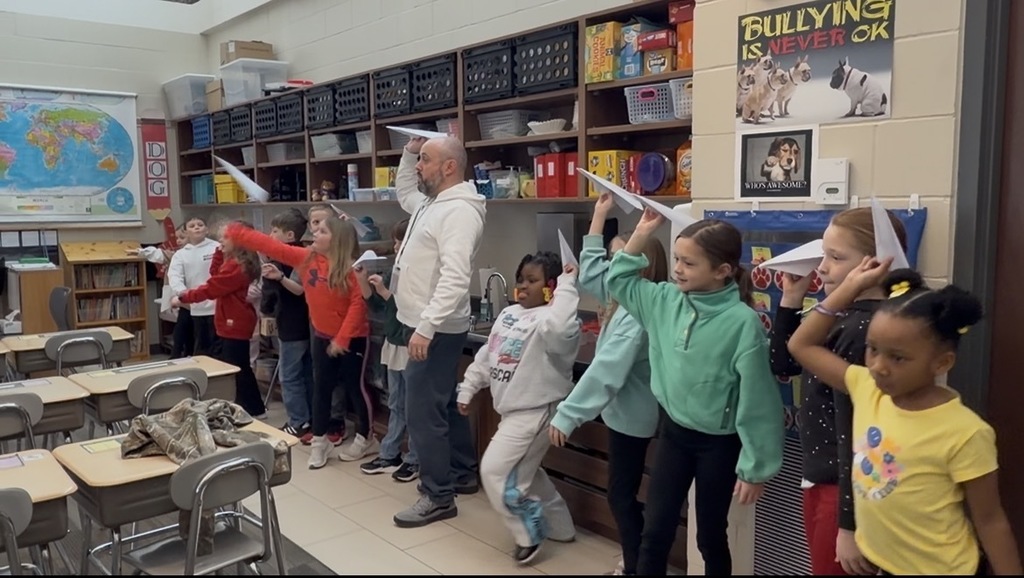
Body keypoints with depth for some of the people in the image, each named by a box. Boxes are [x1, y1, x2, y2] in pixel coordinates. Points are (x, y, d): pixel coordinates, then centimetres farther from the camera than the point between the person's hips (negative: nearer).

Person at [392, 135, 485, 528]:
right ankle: (463, 474, 33)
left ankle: (438, 496, 7)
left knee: (424, 412, -5)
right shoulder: (431, 202, 13)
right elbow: (403, 191, 36)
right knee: (444, 403, 19)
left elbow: (455, 279, -29)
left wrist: (425, 328, -31)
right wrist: (409, 151, 21)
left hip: (436, 330, -11)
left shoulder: (459, 211, -19)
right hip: (427, 326, 11)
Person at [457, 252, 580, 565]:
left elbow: (558, 329, -44)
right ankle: (559, 526, 38)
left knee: (495, 471, -10)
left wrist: (567, 286, -33)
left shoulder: (549, 318, -18)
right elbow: (486, 356, 18)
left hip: (535, 412, -10)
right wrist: (468, 388, 17)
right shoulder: (509, 314, 10)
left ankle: (529, 532, 8)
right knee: (522, 472, 22)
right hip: (513, 410, 10)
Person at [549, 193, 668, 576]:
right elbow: (590, 272, 15)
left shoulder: (637, 316, -26)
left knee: (621, 495, 3)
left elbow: (606, 371, -30)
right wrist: (599, 218, 15)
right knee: (625, 493, 21)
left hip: (629, 416, -10)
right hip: (625, 412, 10)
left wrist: (567, 415, -28)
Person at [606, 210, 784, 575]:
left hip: (718, 443, -5)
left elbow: (755, 399, -18)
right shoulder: (666, 300, -4)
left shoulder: (742, 322, -22)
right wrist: (641, 234, -1)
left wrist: (754, 467, -14)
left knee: (710, 537, 14)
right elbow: (618, 281, 11)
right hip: (673, 432, 5)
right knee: (655, 533, 11)